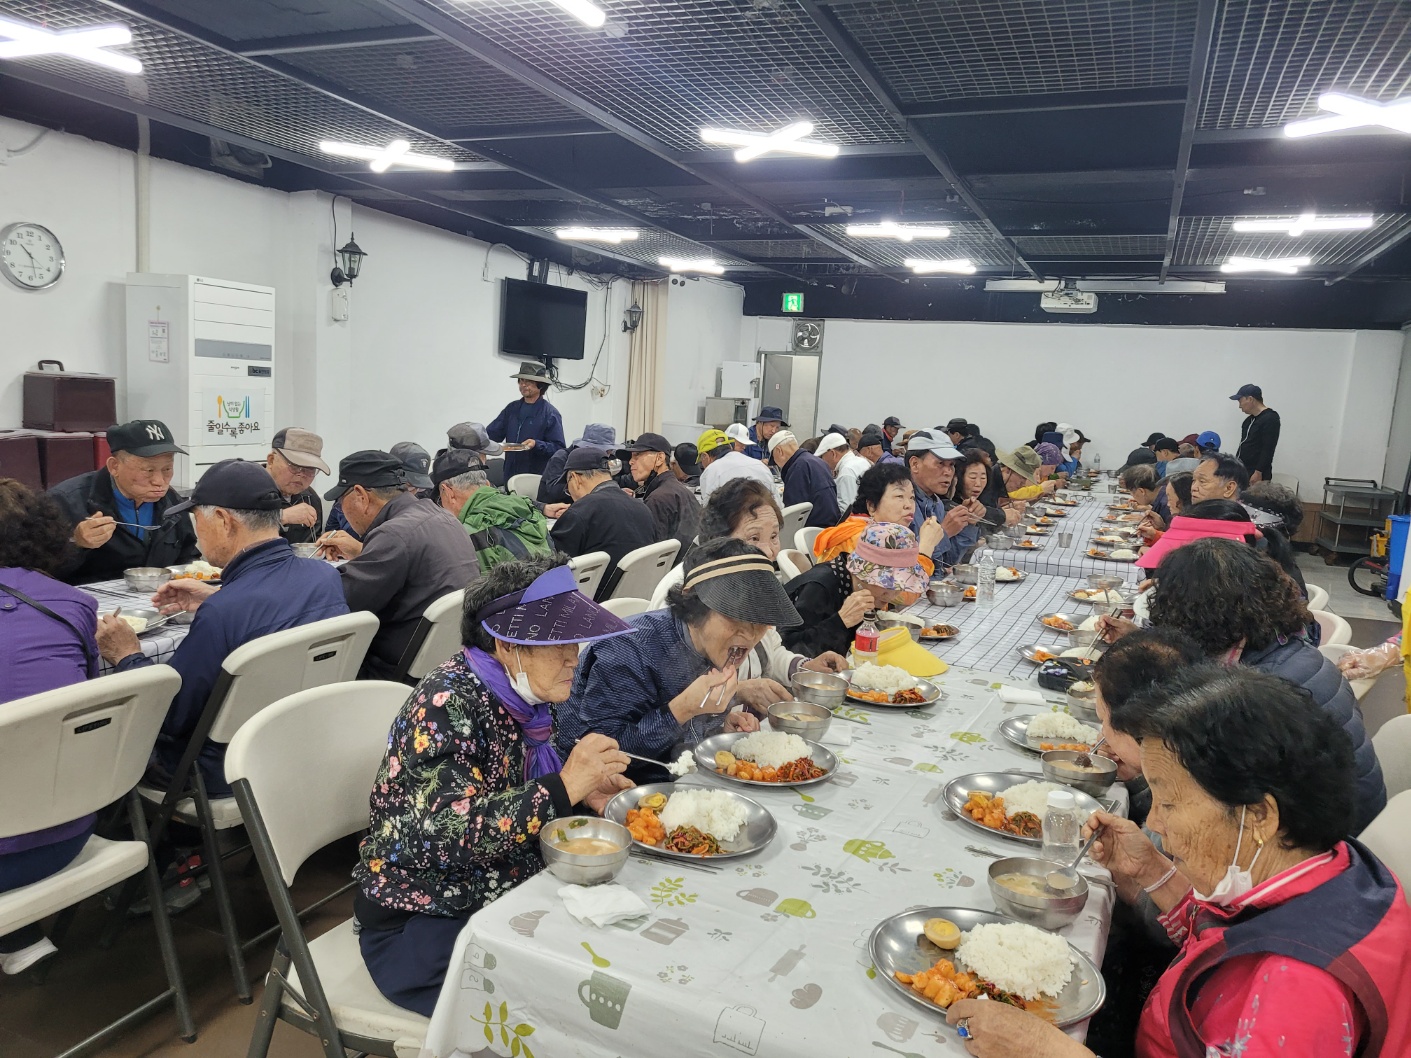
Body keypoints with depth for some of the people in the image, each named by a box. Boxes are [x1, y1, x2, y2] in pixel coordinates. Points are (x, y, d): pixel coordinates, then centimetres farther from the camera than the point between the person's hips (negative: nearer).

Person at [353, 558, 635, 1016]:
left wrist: (585, 792, -7)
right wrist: (566, 786, -30)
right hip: (421, 922, -7)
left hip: (504, 891, 7)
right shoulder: (446, 703, -22)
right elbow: (452, 833, -29)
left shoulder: (525, 696, -1)